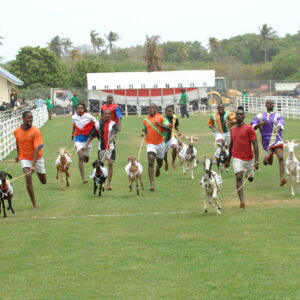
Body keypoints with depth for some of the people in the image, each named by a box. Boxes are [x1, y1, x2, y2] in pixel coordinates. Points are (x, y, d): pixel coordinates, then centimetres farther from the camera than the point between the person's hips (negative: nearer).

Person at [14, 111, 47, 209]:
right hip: (24, 158, 1)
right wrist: (18, 154, 23)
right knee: (28, 178, -21)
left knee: (43, 182, 12)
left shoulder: (36, 131, -21)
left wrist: (33, 165, -35)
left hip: (37, 158, 0)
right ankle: (34, 204, -12)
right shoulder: (16, 132, -9)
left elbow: (37, 148, -27)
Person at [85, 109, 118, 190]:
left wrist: (111, 138, -44)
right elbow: (91, 135, 6)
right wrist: (86, 145, -1)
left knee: (110, 164, -11)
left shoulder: (113, 124, -2)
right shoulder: (99, 124, 3)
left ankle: (109, 184, -7)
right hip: (101, 147, 2)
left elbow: (114, 132, -23)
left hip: (110, 147, -2)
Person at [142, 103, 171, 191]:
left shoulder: (161, 117, -4)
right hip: (150, 143, -1)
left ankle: (158, 168, 60)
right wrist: (143, 133, -2)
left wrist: (160, 125, -26)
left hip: (160, 143, 1)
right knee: (151, 162, -18)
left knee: (159, 162, 19)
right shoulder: (146, 120, 4)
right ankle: (152, 184, -21)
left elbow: (169, 128, -11)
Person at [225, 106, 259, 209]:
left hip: (249, 158, -2)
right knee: (239, 177, -16)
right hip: (237, 158, 2)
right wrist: (228, 160, 22)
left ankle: (249, 174, 55)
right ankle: (242, 202, -21)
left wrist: (256, 161, -20)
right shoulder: (232, 129, 7)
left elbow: (255, 144, -12)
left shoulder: (249, 128, -8)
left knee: (250, 178, 15)